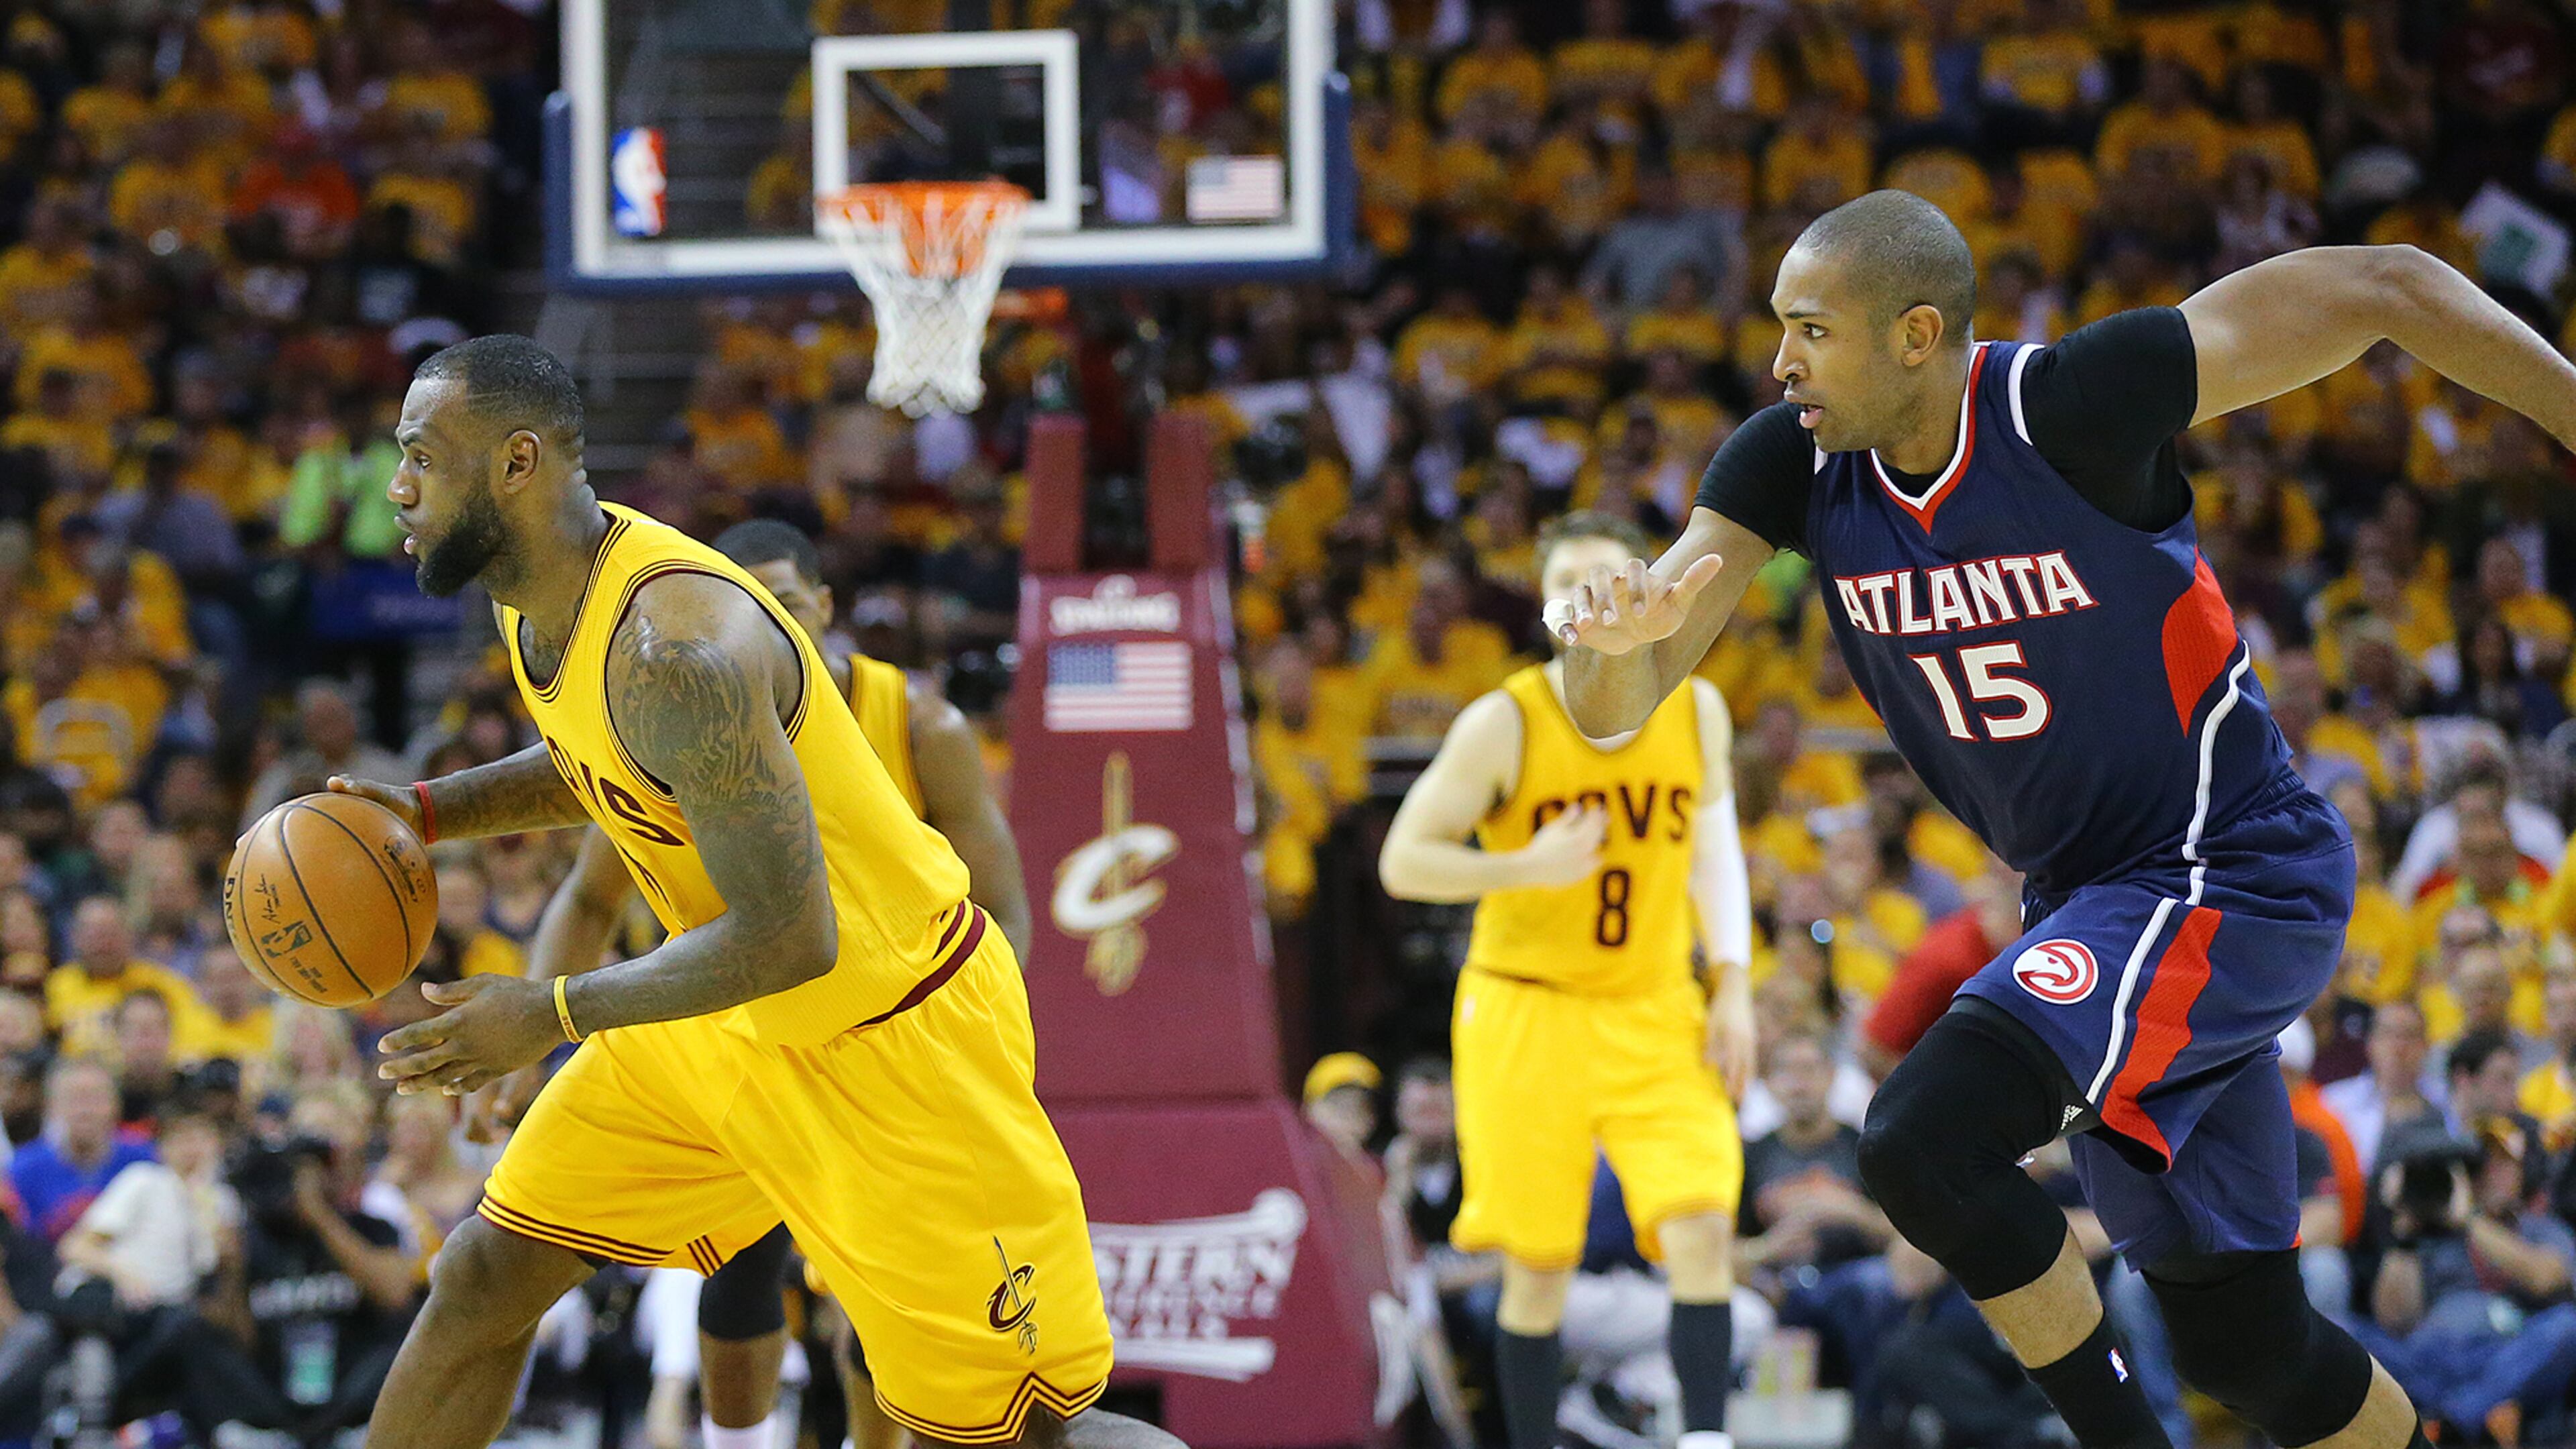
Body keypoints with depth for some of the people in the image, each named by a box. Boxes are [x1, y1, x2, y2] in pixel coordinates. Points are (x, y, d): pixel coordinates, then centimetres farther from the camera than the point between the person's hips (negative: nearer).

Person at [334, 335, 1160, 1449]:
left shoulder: (674, 645, -32)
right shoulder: (537, 593, -2)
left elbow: (787, 939, -31)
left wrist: (552, 1017, -24)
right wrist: (427, 812, 4)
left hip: (885, 1033, -9)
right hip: (726, 1024, 9)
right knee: (481, 1282, 9)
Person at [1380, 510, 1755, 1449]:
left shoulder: (1696, 711, 0)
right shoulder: (1504, 724, -12)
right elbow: (1402, 861, -9)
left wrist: (1732, 986, 6)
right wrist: (1529, 870, -23)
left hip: (1655, 1017, 3)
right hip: (1526, 1010, -2)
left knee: (1701, 1230, -16)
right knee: (1539, 1266, 0)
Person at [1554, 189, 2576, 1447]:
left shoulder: (2073, 404, -22)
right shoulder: (1792, 462, -5)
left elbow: (2383, 288, -18)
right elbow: (1613, 714, -8)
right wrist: (1615, 634, -32)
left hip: (2229, 880, -7)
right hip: (2085, 902, 7)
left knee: (1921, 1136, -25)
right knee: (2244, 1345, 12)